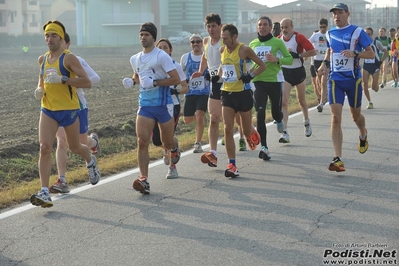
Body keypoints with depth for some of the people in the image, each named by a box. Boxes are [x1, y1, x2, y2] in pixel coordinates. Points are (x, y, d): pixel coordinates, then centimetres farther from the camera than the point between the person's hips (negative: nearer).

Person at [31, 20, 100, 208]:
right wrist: (39, 90, 3)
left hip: (69, 109, -4)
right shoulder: (42, 59, 7)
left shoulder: (69, 58, -12)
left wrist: (62, 79, -29)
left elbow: (87, 82, -18)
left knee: (74, 147, 13)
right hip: (48, 109, 4)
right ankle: (45, 193, -14)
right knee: (44, 148, -12)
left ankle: (91, 162, 49)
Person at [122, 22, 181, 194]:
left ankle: (175, 148, 49)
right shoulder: (135, 59, 10)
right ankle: (144, 180, -16)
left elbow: (176, 79, -13)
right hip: (145, 105, 4)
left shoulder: (162, 56, -10)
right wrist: (132, 81, 7)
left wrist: (155, 83, -22)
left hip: (163, 104, -4)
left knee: (167, 143, 11)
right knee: (142, 142, -13)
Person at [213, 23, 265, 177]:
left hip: (243, 93, -4)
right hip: (227, 93, 4)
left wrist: (251, 75, -19)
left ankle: (253, 134, 46)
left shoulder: (244, 50, -11)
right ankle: (232, 165, -5)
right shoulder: (222, 50, 5)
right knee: (228, 130, -7)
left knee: (246, 131, 7)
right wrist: (218, 76, 5)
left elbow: (262, 66, -4)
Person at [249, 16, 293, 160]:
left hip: (275, 81, -2)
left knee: (276, 112, 6)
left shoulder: (277, 42, -3)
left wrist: (277, 59, -21)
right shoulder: (253, 44, 9)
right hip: (258, 81, 2)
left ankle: (279, 120, 47)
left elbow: (290, 59, -5)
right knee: (260, 113, -11)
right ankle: (263, 147, -11)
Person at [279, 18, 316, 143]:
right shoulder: (278, 39, -2)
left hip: (298, 72, -2)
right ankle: (285, 133, -15)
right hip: (285, 73, 2)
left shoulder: (299, 37, -16)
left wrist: (298, 55, -27)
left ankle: (307, 123, 45)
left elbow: (313, 51, -20)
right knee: (283, 102, -12)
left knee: (301, 100, 17)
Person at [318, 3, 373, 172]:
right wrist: (324, 63, 6)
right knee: (335, 118, -11)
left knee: (356, 115, 14)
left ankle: (363, 136, 51)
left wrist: (354, 53, -24)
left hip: (353, 80, -2)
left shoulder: (357, 32, -6)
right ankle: (338, 159, -14)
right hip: (335, 80, 2)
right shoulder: (330, 34, 7)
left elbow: (371, 54, -6)